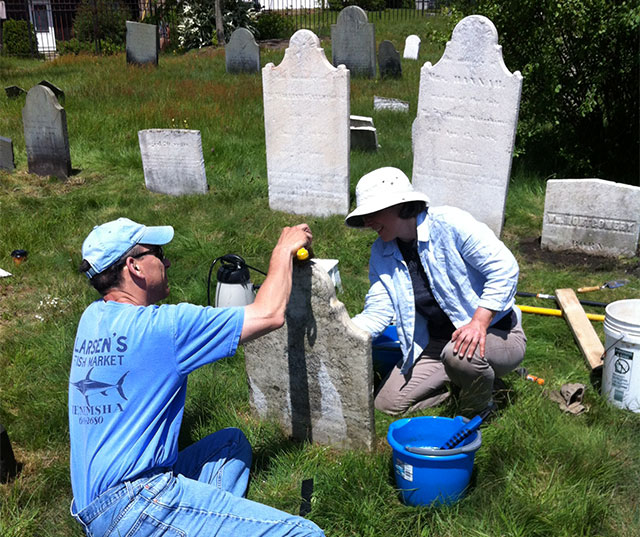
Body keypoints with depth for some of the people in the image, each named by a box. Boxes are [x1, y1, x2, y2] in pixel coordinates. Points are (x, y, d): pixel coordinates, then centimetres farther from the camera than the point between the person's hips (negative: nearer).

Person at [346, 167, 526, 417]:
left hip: (496, 332, -6)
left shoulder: (449, 223, -20)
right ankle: (466, 381, 17)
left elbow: (504, 267, -23)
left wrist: (479, 323, -33)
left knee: (461, 353, -40)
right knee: (387, 404, 0)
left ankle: (478, 412, -5)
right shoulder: (381, 253, 0)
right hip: (437, 342, 6)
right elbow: (376, 313, -6)